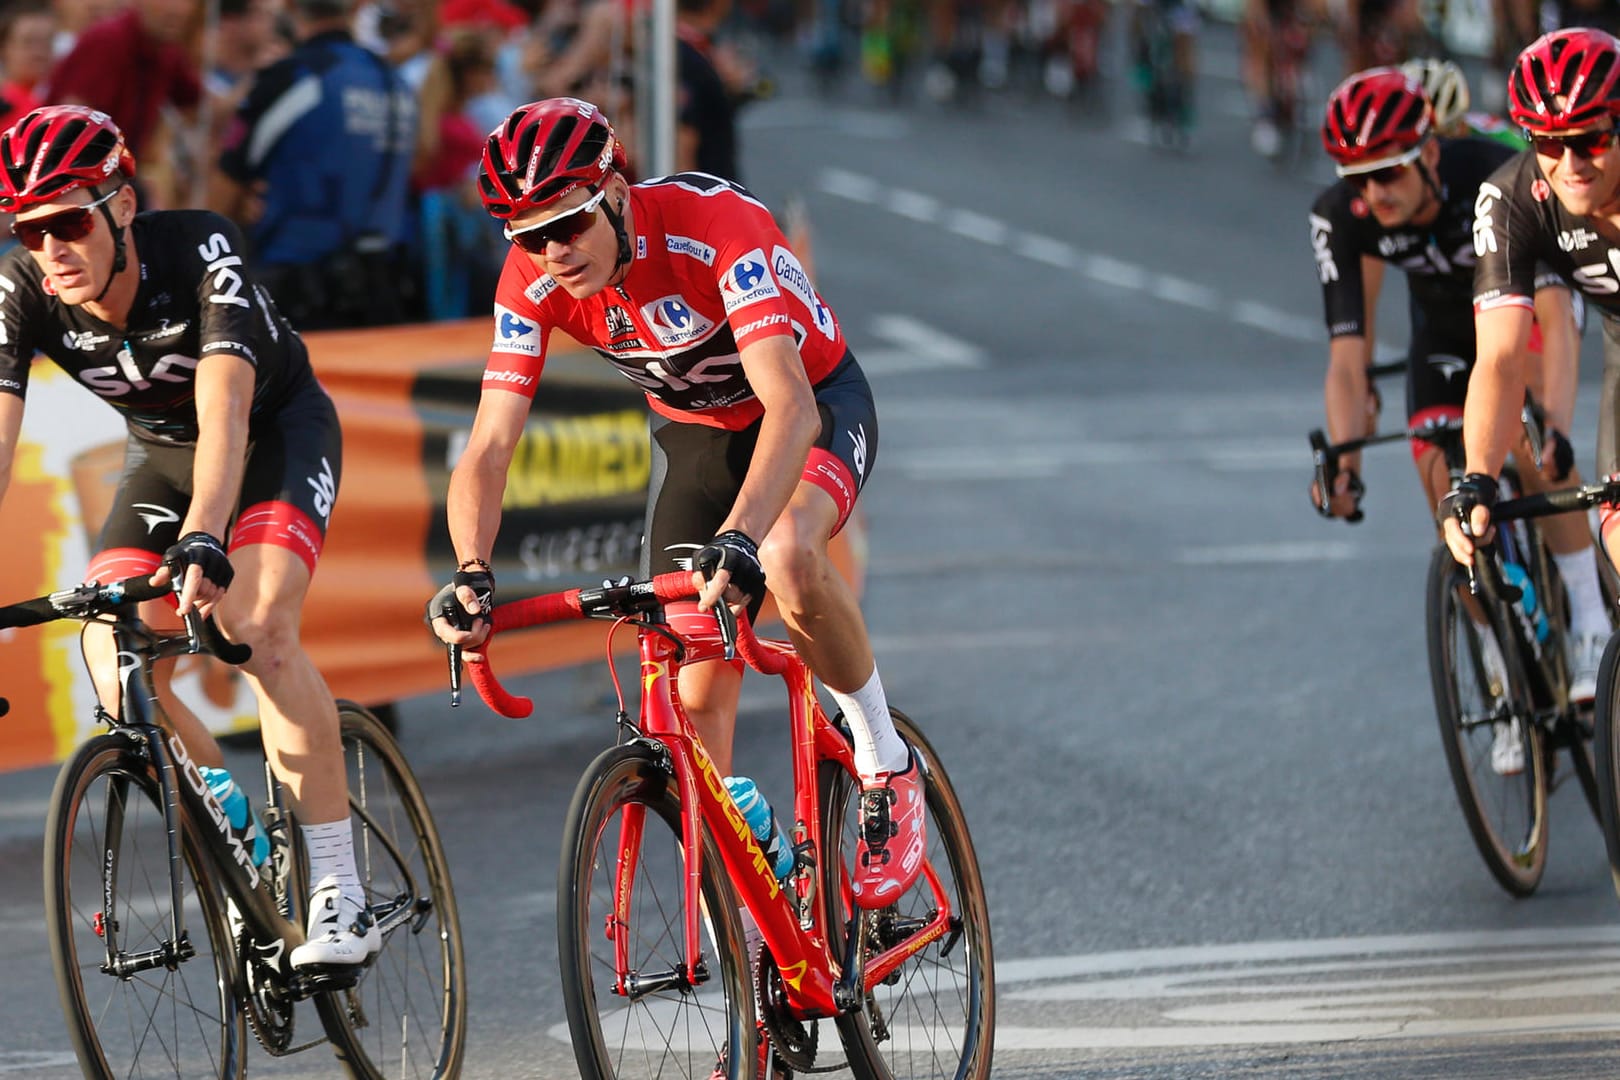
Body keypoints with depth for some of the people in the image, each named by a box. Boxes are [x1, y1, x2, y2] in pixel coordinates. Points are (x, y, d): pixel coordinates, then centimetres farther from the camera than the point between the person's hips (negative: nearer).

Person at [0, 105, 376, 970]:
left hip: (276, 432, -4)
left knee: (257, 630, -28)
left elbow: (224, 415, -45)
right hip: (160, 451, 4)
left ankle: (340, 895, -24)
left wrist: (202, 541, -61)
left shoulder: (201, 253, -34)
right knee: (116, 671, -16)